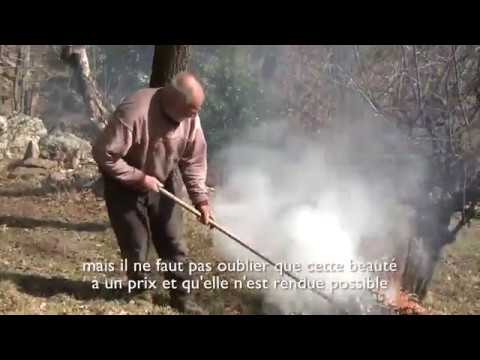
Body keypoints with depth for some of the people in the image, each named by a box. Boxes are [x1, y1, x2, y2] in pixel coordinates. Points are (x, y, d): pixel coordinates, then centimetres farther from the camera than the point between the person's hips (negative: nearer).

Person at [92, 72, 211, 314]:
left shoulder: (190, 117, -15)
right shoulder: (133, 112, -35)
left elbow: (194, 161, -6)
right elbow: (103, 154, -29)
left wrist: (200, 199, -14)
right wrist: (139, 178, -26)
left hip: (163, 183, 5)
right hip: (125, 186, -5)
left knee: (173, 242, 6)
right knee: (135, 247, 1)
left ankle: (181, 295, 19)